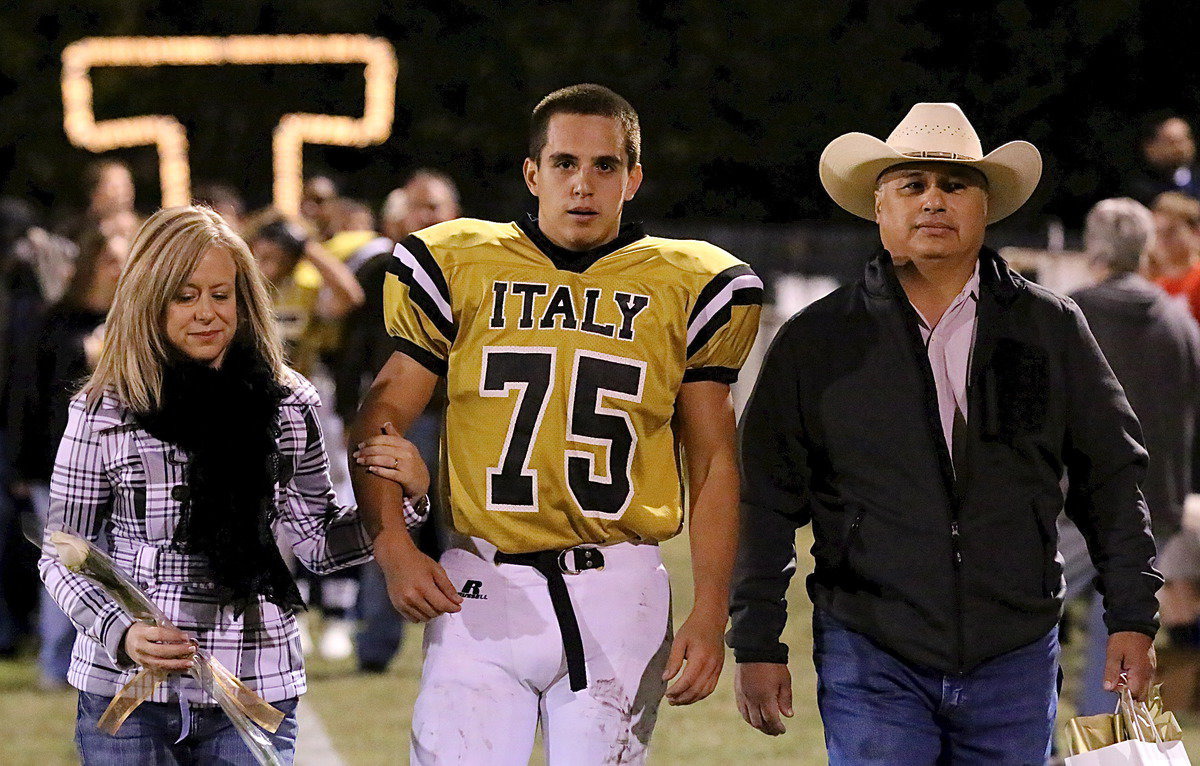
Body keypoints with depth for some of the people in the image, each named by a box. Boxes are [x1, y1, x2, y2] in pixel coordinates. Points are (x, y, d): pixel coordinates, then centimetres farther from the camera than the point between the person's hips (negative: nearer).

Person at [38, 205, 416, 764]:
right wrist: (121, 633, -14)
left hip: (255, 684, 1)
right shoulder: (103, 412, -3)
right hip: (125, 687, -1)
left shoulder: (287, 405, 5)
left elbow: (318, 543, 11)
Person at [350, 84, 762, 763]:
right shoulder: (458, 269, 5)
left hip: (617, 597, 0)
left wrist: (710, 613, 2)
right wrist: (393, 545, -9)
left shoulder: (687, 291, 7)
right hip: (480, 592, 0)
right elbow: (382, 419, 7)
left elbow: (713, 463, 10)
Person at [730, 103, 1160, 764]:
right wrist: (757, 646, 1)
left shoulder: (1052, 329, 7)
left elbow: (1111, 479, 10)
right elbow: (767, 502, 5)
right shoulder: (814, 342, 4)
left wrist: (1132, 617, 5)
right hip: (870, 660, -1)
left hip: (1015, 658, 2)